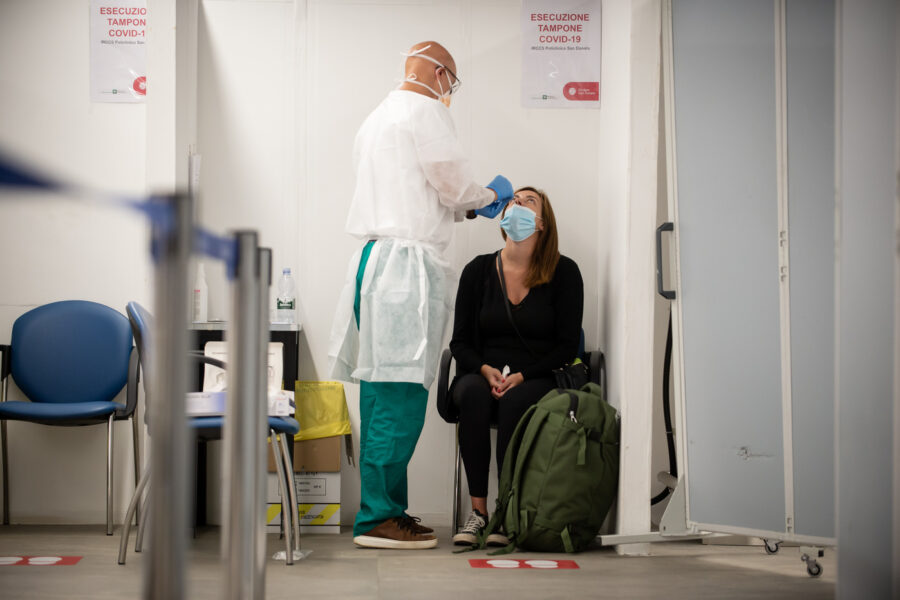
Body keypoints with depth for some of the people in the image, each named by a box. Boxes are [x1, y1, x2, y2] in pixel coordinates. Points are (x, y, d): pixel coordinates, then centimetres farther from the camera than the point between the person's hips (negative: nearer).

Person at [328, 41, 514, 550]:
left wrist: (470, 207, 30)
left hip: (373, 257, 10)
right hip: (408, 260, -10)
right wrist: (490, 196, 16)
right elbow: (455, 183, -4)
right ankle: (378, 517, -7)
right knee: (401, 396, -9)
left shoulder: (377, 117, 26)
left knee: (381, 394, 10)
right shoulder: (426, 110, -3)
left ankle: (385, 509, 15)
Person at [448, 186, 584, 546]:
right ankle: (478, 510, -29)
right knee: (473, 393, -33)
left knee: (514, 402, -35)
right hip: (483, 376, 2)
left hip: (537, 380, -1)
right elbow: (460, 342, 8)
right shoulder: (478, 270, 8)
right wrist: (485, 369, -13)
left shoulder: (564, 272, 2)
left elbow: (567, 345, -1)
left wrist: (521, 376, -15)